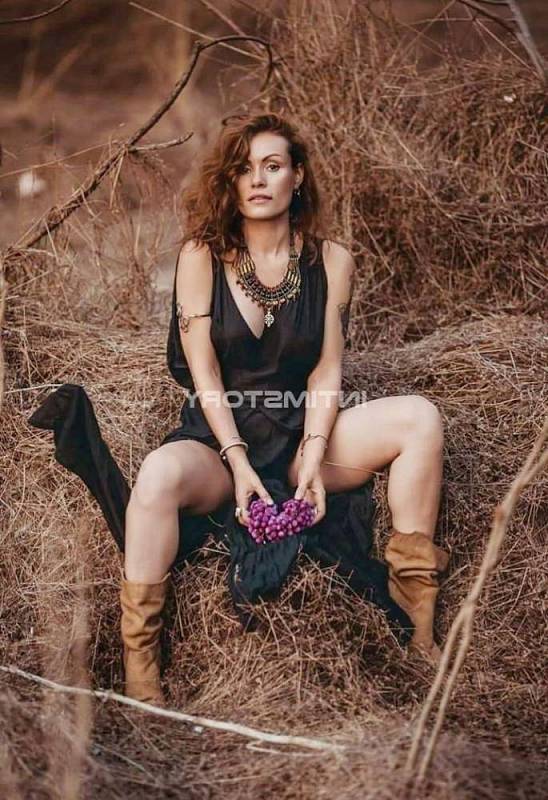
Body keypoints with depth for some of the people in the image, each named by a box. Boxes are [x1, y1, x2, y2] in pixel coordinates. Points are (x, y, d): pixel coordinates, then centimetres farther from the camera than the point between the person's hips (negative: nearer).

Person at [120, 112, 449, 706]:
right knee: (160, 473, -37)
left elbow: (326, 369, -3)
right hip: (217, 438, -2)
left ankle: (421, 631, -16)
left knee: (420, 418, -21)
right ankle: (138, 669, -25)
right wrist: (238, 463, -19)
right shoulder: (201, 256, -5)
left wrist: (313, 455, -17)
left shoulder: (330, 261, 1)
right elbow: (203, 372, -9)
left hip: (302, 435, 3)